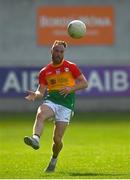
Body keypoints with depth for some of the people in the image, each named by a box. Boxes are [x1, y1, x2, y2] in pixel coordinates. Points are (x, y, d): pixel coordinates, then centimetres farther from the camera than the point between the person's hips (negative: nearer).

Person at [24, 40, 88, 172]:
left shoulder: (71, 67, 6)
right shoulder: (44, 72, 11)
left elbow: (84, 83, 6)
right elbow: (41, 91, 7)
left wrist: (70, 88, -12)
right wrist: (35, 95, -17)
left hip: (66, 103, -2)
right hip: (51, 100, 2)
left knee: (57, 139, -7)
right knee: (40, 114, -35)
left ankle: (54, 159, 22)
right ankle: (36, 139, -58)